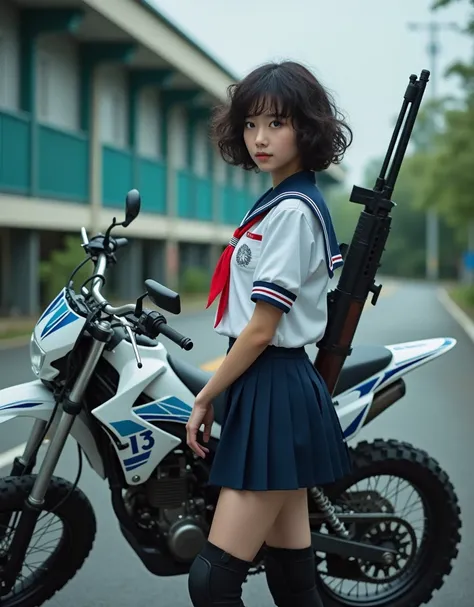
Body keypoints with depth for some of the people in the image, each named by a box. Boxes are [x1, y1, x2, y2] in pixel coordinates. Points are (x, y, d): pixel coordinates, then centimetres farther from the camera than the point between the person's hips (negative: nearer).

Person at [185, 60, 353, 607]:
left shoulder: (291, 210, -15)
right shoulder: (290, 203, 15)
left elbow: (261, 330, -17)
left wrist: (204, 398, -7)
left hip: (272, 395, -10)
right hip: (282, 386, 10)